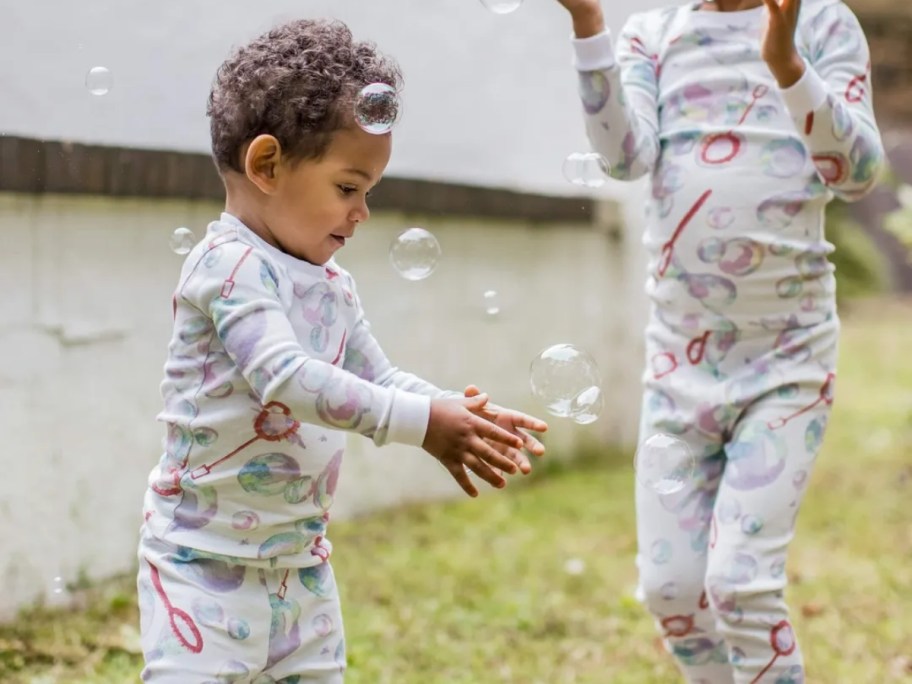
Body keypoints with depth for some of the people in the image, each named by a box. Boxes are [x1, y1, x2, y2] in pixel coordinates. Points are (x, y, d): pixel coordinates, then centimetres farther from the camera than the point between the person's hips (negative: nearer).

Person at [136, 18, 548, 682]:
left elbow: (381, 380, 14)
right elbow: (284, 377, -29)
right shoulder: (230, 265, -17)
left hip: (302, 562, 8)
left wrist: (465, 414, -5)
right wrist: (422, 424, -31)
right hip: (206, 559, -8)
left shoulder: (333, 286, 10)